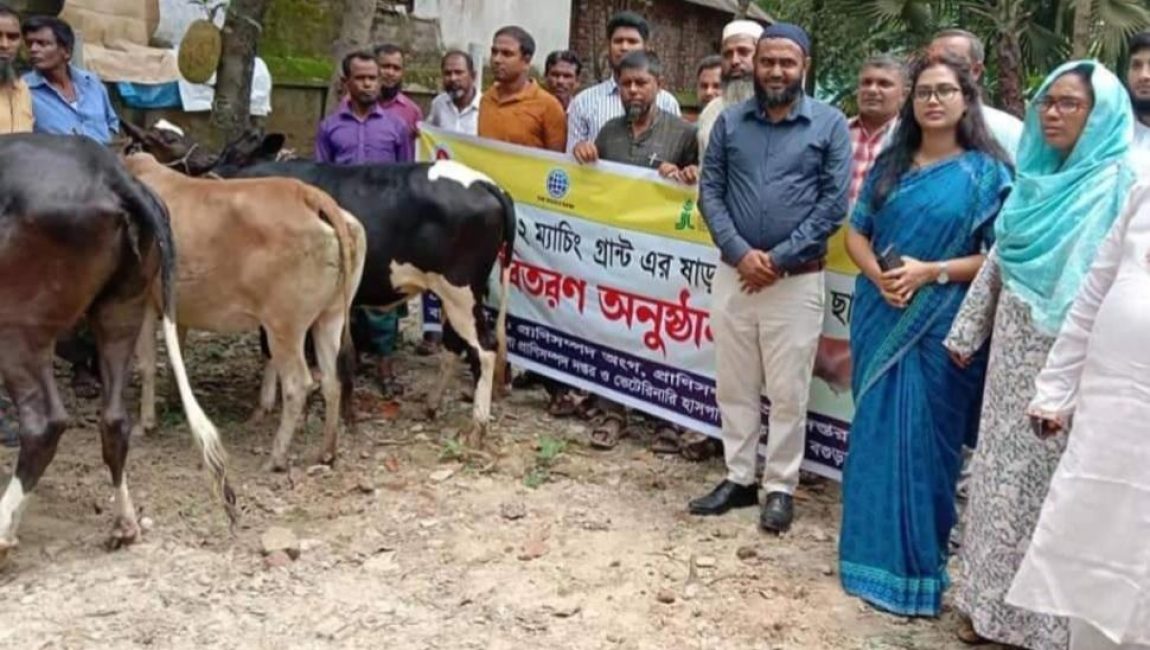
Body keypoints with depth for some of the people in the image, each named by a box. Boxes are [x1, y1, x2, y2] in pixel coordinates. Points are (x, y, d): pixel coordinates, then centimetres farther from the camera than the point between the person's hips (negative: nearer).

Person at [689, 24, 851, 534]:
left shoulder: (829, 124, -1)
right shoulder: (729, 122, 7)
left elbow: (834, 203, -6)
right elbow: (710, 192, 3)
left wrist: (778, 259, -11)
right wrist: (741, 253, -11)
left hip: (796, 280, -3)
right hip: (734, 273, 3)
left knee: (788, 392, 3)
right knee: (734, 385, 10)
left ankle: (781, 487, 16)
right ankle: (738, 478, 23)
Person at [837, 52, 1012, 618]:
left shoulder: (985, 171, -3)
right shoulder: (891, 163, 9)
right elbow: (856, 232, 8)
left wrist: (931, 272, -18)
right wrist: (877, 274, -11)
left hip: (941, 326, -4)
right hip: (879, 316, 4)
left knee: (922, 440, 1)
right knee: (874, 434, 10)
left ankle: (914, 565, 14)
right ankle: (871, 547, 26)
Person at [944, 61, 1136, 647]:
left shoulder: (1116, 186, -11)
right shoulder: (1034, 180, 10)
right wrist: (967, 333, 18)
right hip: (1013, 352, 6)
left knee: (1052, 481, 2)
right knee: (1002, 473, 12)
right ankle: (991, 600, 26)